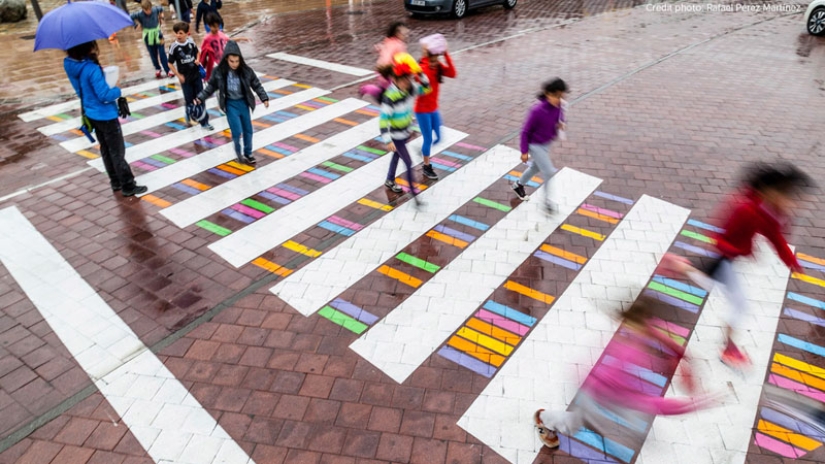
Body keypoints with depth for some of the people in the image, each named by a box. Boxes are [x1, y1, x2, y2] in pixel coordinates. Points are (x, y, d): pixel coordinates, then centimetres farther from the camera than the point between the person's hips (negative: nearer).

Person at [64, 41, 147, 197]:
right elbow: (104, 96, -25)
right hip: (105, 116, -9)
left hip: (92, 114, 9)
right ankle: (128, 186, 7)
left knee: (105, 149, 18)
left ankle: (116, 182, 28)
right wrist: (117, 89, -8)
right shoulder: (92, 68, -26)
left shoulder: (71, 65, 1)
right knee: (117, 152, 0)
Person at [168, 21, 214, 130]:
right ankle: (189, 117, 33)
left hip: (196, 75, 2)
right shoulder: (174, 47, -12)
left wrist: (197, 60, -6)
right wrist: (178, 75, -12)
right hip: (185, 78, -2)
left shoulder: (191, 42, -5)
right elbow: (170, 64, -6)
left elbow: (197, 52, 15)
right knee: (189, 100, 8)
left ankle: (204, 122, 15)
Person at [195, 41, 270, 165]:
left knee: (248, 130, 10)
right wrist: (200, 97, -4)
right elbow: (211, 86, 1)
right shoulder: (219, 71, -11)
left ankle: (248, 153, 29)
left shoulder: (246, 70, -10)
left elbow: (256, 85, -1)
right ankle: (238, 151, 18)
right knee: (237, 130, -10)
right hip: (230, 104, -2)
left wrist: (264, 98, -8)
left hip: (243, 102, 2)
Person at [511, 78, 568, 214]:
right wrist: (524, 151, -17)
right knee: (550, 172, -6)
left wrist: (561, 124, -15)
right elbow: (526, 131, -21)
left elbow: (559, 118, 10)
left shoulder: (557, 107, -12)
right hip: (536, 145, -8)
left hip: (546, 144, 8)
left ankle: (519, 185, 52)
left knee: (536, 167, 26)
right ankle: (547, 200, 14)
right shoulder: (537, 110, -31)